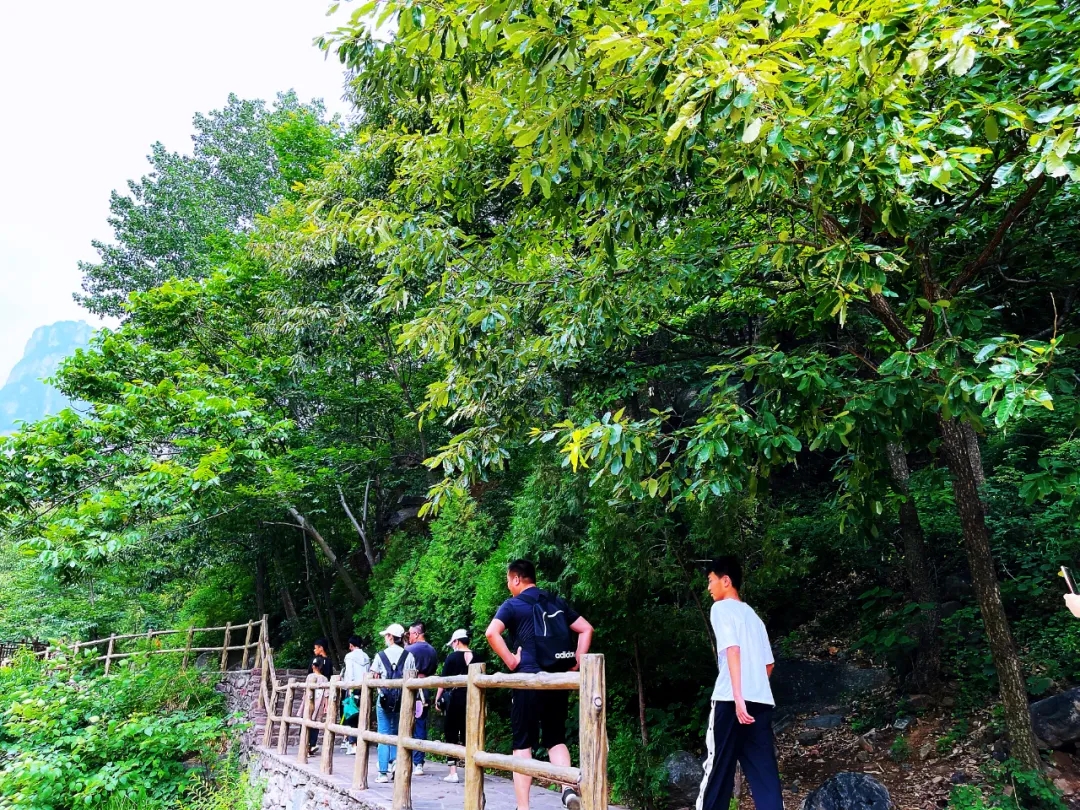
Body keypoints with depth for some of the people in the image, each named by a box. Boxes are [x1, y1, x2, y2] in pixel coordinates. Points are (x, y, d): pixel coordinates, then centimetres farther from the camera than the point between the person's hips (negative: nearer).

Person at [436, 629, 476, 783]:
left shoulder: (452, 657, -5)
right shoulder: (475, 658, 5)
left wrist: (437, 698, 4)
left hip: (454, 698, -4)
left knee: (452, 734, 4)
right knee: (467, 734, 11)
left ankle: (453, 773, 1)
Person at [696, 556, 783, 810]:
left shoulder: (721, 608, -1)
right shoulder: (752, 615, 22)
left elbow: (732, 650, -16)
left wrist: (738, 698, -22)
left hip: (731, 700, -7)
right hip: (762, 701, 7)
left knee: (719, 768, 2)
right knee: (764, 771, 4)